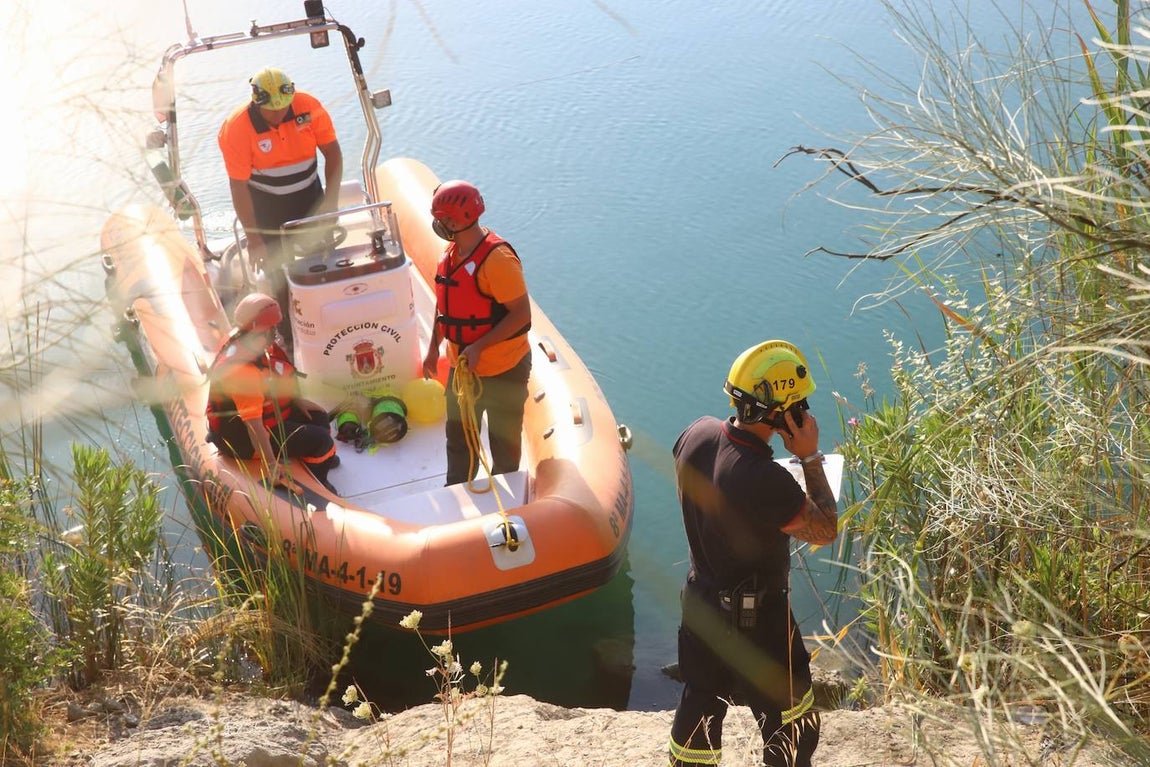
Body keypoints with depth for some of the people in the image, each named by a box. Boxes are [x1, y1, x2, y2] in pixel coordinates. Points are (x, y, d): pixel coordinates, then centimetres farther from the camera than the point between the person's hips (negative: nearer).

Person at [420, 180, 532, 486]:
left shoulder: (497, 258, -27)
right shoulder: (452, 251, 1)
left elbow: (521, 315, -26)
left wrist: (479, 347, -29)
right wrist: (433, 348, 11)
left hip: (503, 371, -8)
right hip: (463, 366, 8)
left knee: (504, 443, 11)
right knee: (458, 437, 22)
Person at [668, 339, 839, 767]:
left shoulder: (697, 435, -13)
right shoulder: (767, 482, -35)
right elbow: (825, 531, -18)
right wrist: (810, 458, -18)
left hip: (700, 600, 7)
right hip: (757, 619, -7)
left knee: (700, 705, 25)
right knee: (792, 728, 16)